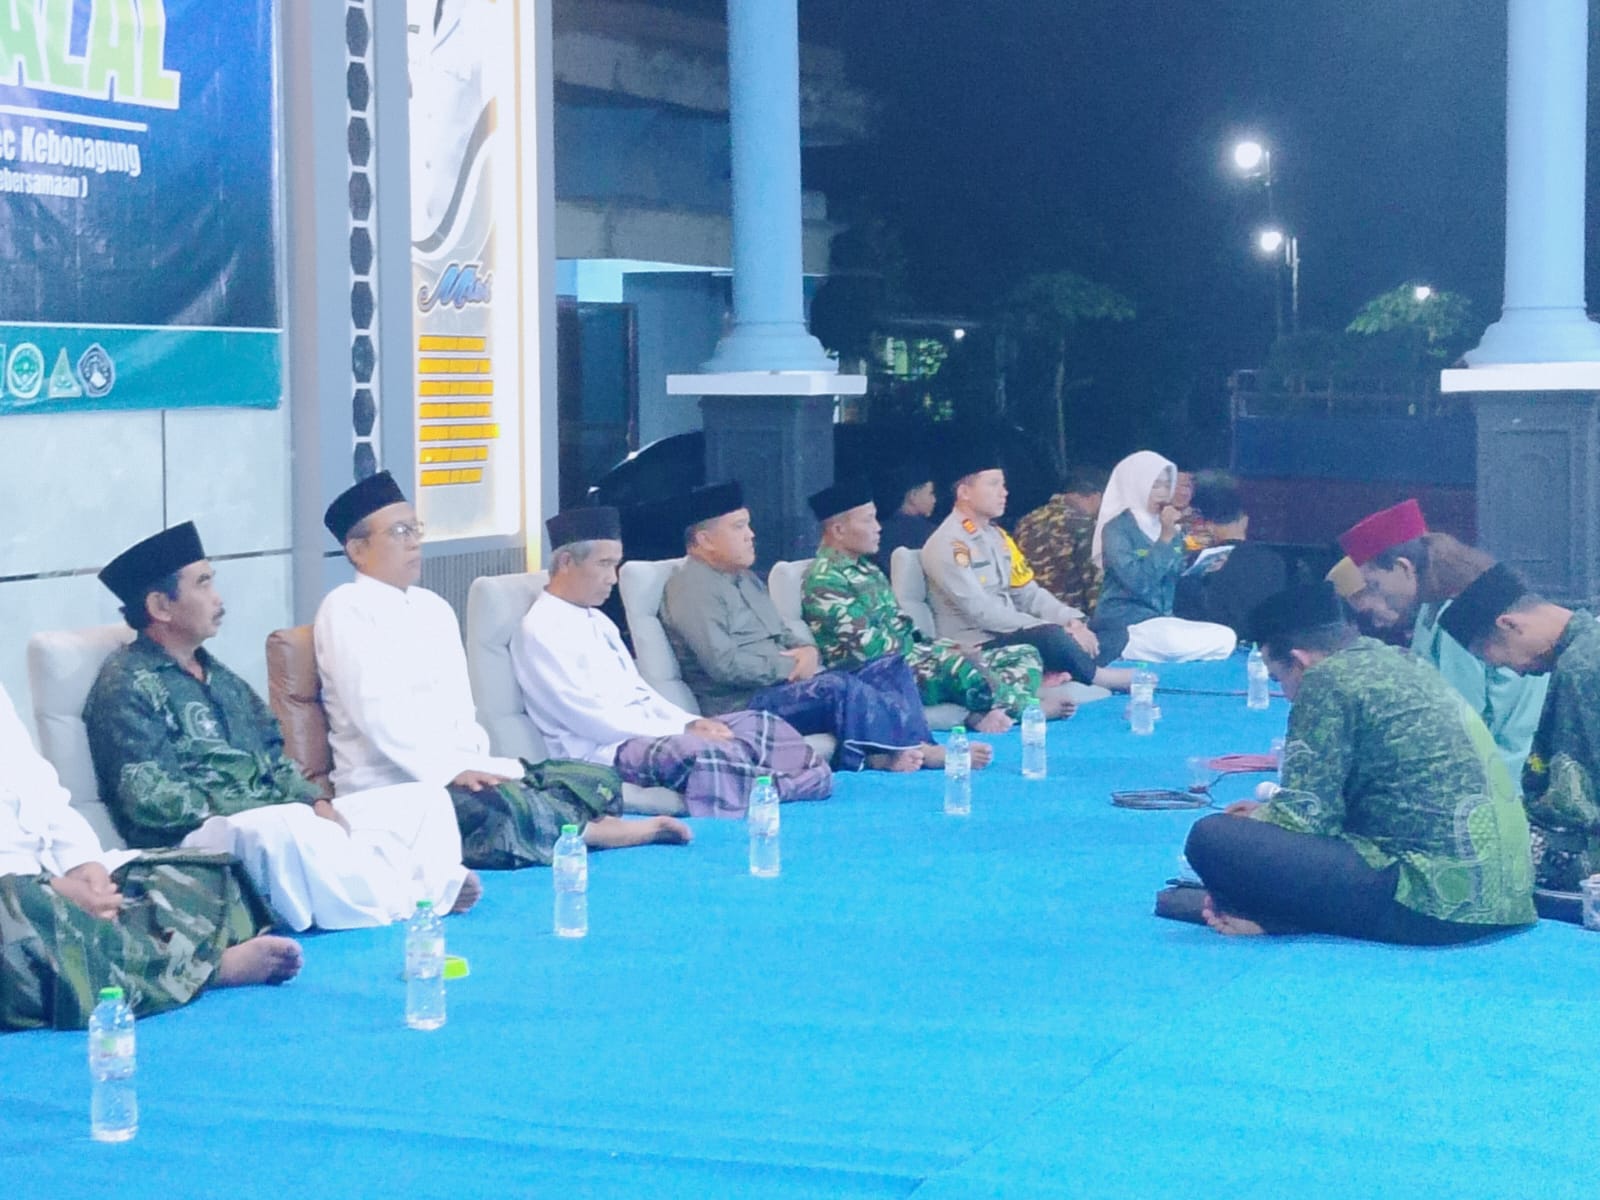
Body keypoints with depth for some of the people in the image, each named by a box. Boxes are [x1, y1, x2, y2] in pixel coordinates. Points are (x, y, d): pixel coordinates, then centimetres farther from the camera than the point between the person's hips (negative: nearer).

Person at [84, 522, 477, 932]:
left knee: (424, 800, 2)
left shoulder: (217, 676, 23)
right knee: (285, 828, -40)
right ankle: (405, 905, -20)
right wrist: (277, 804, -15)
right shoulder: (128, 685, -3)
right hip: (195, 841, -9)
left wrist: (315, 801, -3)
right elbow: (149, 799, -14)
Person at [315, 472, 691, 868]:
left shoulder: (434, 607, 19)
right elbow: (375, 713, -15)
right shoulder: (346, 610, -5)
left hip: (462, 771, 8)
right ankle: (584, 830, -13)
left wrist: (475, 767, -5)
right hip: (388, 786, -8)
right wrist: (452, 772, -23)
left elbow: (461, 710, 15)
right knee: (502, 813, -34)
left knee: (597, 782, -2)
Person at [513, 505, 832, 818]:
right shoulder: (541, 630, -10)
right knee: (704, 752, -36)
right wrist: (682, 732, -16)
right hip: (601, 750, -10)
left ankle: (815, 779, -18)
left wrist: (691, 722, 1)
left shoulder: (597, 621, 20)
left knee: (761, 725, -1)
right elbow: (590, 717, -17)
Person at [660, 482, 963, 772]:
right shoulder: (692, 586, -9)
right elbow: (724, 664, -19)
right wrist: (791, 667, -13)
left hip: (791, 685, 10)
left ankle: (908, 749, -25)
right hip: (742, 704, -10)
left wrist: (807, 651, 1)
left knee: (890, 667, -3)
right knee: (836, 685, -34)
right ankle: (916, 744, -24)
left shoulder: (744, 578, 22)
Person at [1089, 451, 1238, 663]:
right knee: (1176, 641, -35)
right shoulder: (1116, 528, -8)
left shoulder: (1166, 527, 15)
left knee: (1226, 638, -13)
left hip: (1163, 620, 8)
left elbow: (1178, 579, 18)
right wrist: (1166, 539, -18)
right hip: (1125, 627, -8)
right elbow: (1137, 582, -20)